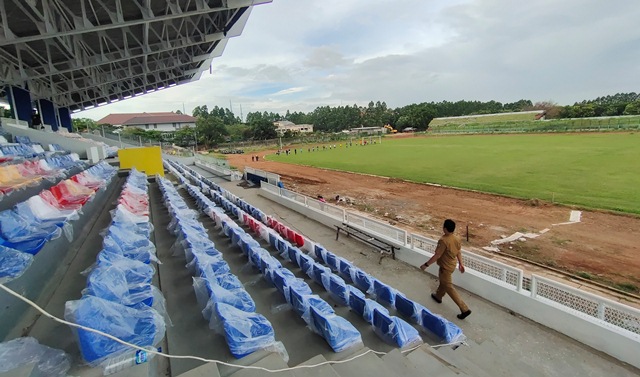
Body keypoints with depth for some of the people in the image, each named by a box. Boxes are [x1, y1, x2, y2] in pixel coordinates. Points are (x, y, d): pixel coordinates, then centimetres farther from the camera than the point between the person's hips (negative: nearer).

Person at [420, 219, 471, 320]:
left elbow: (437, 255, -29)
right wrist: (460, 263, 19)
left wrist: (426, 264, -21)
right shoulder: (456, 238, -6)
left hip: (446, 267, -9)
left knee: (448, 287, 5)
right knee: (443, 280, 29)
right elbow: (458, 252, 6)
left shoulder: (443, 240, -32)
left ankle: (464, 309, 7)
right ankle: (438, 296, 52)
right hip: (452, 264, 9)